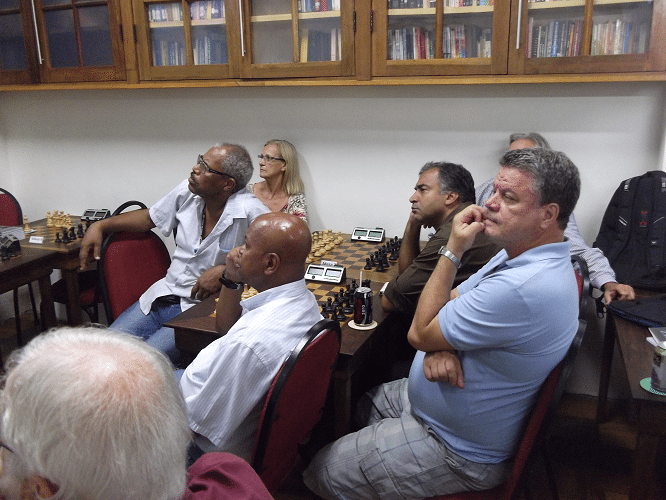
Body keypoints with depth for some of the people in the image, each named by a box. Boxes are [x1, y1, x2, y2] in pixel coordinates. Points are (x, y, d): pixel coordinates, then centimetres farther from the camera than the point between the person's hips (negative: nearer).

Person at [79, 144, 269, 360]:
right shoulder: (187, 192, 2)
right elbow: (149, 217, 20)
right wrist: (100, 225, 14)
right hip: (164, 295, 6)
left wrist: (224, 271, -25)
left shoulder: (250, 212, -19)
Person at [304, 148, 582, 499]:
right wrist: (438, 346, -19)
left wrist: (452, 251, -22)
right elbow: (448, 305, 4)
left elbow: (420, 333, -25)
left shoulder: (523, 288, -36)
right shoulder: (518, 256, -1)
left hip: (459, 453, -10)